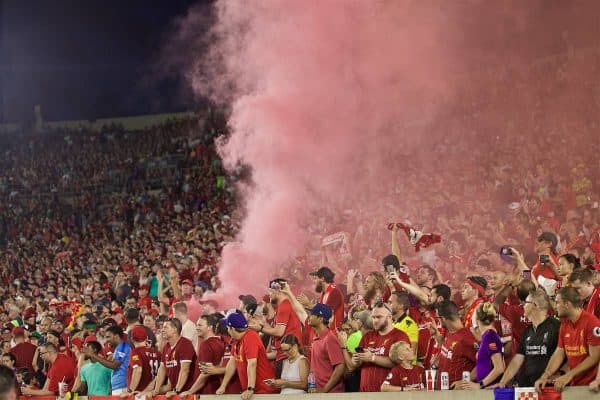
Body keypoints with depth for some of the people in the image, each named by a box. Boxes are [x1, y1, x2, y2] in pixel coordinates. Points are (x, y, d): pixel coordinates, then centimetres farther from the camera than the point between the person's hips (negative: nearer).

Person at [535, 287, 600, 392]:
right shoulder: (564, 324, 9)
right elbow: (559, 353, 9)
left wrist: (569, 375, -18)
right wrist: (545, 376, -5)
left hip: (591, 385, -6)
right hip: (575, 385, 6)